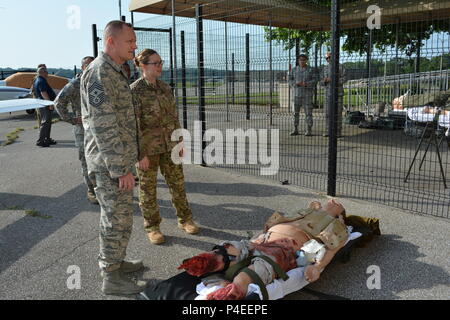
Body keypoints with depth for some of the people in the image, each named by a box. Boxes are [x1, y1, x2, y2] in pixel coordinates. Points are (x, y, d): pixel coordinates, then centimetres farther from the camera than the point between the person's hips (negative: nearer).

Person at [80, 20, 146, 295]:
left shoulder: (115, 72, 15)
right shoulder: (100, 73, -18)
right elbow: (104, 127, -23)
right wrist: (121, 168, -22)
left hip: (120, 158, 10)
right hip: (111, 162, -10)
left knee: (116, 215, 19)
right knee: (118, 219, -1)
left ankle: (113, 261, 35)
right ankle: (112, 278, 13)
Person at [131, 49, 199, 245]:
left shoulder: (165, 88, 7)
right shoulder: (135, 91, -12)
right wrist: (141, 154, -16)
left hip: (168, 145, 6)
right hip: (147, 147, -6)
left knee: (177, 182, 11)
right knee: (148, 188, 7)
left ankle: (184, 220, 27)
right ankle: (152, 227, 22)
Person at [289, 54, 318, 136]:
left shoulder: (311, 70, -1)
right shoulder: (294, 70, 7)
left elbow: (315, 80, -8)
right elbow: (290, 80, 3)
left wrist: (305, 84, -24)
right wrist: (297, 83, -17)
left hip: (307, 93, -3)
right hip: (297, 93, 3)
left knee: (308, 112, -4)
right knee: (296, 112, 3)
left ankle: (309, 130, 2)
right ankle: (295, 130, 11)